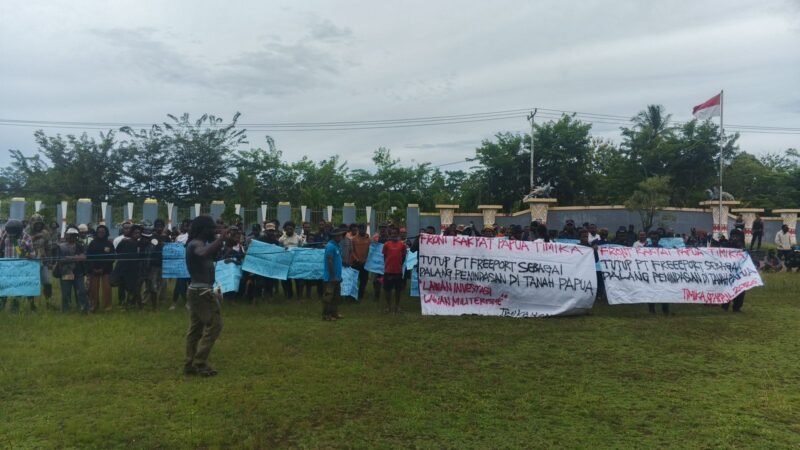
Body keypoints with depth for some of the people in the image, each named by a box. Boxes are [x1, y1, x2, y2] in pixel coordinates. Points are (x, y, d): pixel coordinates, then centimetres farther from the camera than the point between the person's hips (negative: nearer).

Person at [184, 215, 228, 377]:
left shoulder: (199, 243, 16)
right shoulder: (195, 244, -16)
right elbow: (205, 253, -38)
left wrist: (220, 240, 9)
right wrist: (221, 239, -32)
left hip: (198, 291, 10)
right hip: (202, 291, -10)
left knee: (195, 328, 10)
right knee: (213, 325, -9)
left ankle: (190, 364, 13)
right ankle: (200, 363, -7)